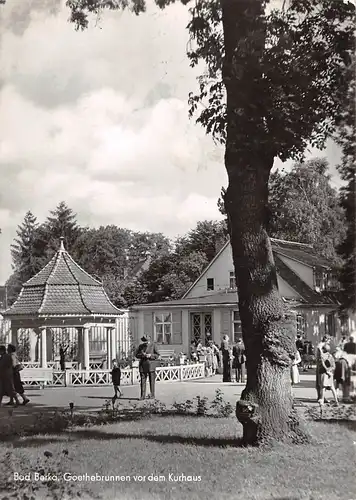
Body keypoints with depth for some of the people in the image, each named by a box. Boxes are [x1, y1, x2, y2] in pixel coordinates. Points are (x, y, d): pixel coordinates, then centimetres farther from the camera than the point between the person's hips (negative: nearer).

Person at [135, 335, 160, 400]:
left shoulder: (153, 346, 0)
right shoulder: (140, 346, 8)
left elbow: (157, 355, 0)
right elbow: (137, 355, 8)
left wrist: (150, 355, -16)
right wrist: (142, 355, -12)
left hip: (151, 365, -3)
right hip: (143, 365, 3)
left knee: (152, 380, -1)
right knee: (143, 380, -1)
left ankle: (152, 395, 6)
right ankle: (142, 396, 0)